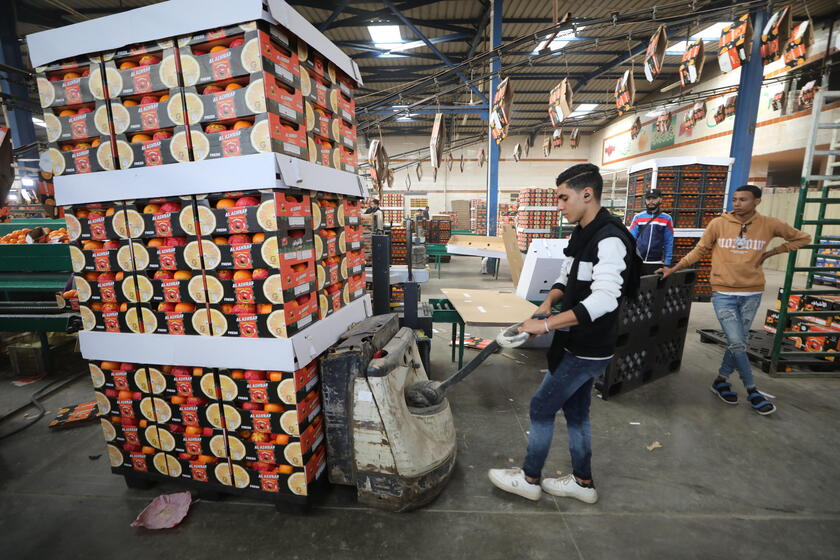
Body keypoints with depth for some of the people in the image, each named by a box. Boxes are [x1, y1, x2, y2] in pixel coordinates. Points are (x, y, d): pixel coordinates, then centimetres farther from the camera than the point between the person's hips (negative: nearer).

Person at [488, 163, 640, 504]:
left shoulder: (610, 240, -23)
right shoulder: (582, 234, 8)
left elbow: (604, 300, -33)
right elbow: (566, 279, 16)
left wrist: (547, 325, -33)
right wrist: (549, 302, -5)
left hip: (587, 351, -9)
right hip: (579, 346, 9)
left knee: (541, 408, 4)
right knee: (576, 412, 20)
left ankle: (530, 479, 25)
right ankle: (582, 482, 39)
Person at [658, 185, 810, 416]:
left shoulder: (769, 224, 0)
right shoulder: (718, 224, -4)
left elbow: (802, 238, 15)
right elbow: (699, 251, 3)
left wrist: (770, 253, 3)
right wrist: (673, 269, -3)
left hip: (752, 293, 3)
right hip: (723, 293, -2)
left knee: (739, 342, 9)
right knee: (736, 343, -3)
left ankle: (721, 380, 26)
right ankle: (752, 390, 14)